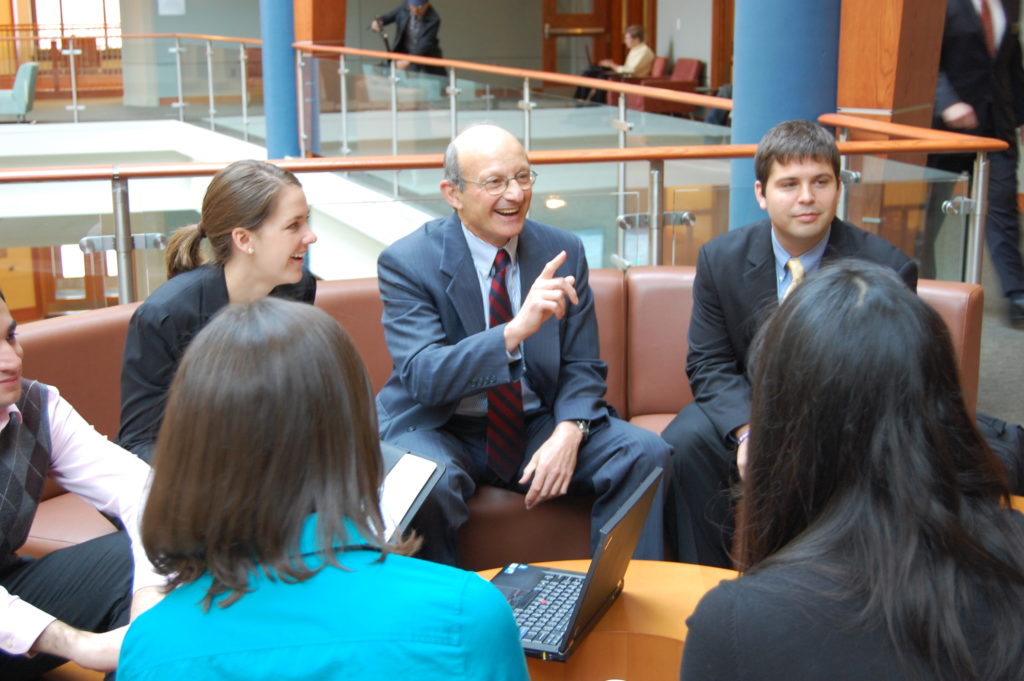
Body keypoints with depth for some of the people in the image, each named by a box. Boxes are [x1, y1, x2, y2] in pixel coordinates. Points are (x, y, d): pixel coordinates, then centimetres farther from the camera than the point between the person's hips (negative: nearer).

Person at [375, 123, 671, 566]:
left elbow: (583, 367, 3)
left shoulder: (563, 252, 1)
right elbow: (423, 376, -24)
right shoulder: (406, 262, -11)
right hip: (441, 429, -3)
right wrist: (516, 330, -38)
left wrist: (567, 434, -19)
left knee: (646, 453, -18)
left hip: (540, 427, 4)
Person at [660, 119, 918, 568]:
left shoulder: (887, 268, -12)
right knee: (682, 444, -26)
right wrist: (748, 431, -25)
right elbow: (709, 364, -4)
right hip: (748, 408, 2)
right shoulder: (721, 258, -5)